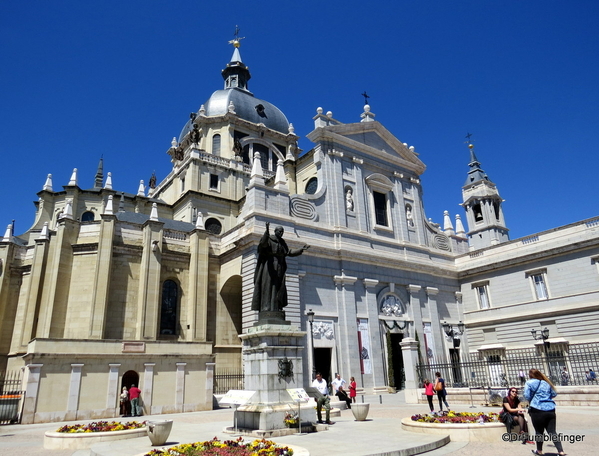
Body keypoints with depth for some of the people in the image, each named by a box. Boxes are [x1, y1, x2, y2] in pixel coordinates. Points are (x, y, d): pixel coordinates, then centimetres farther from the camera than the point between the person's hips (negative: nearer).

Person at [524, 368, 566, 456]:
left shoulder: (529, 383, 0)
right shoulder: (546, 383, 14)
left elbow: (527, 396, -6)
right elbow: (554, 394, 18)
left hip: (537, 410, -4)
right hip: (550, 409, 4)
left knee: (539, 431, 9)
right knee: (552, 431, 8)